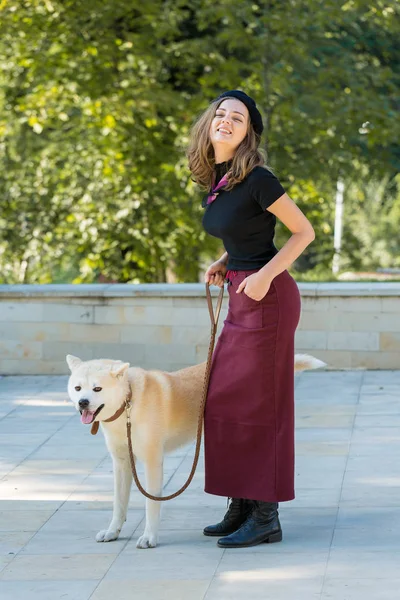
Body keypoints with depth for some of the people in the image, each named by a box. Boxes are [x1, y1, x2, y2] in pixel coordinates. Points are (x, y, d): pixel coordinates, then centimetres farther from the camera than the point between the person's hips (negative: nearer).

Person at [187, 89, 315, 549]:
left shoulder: (256, 179, -17)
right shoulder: (213, 180, 7)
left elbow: (304, 231, -11)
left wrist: (265, 274, -20)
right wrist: (223, 263, 5)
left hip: (267, 297, -9)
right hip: (241, 297, 9)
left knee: (257, 405, -4)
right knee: (224, 402, 12)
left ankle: (266, 517, 3)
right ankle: (242, 506, 21)